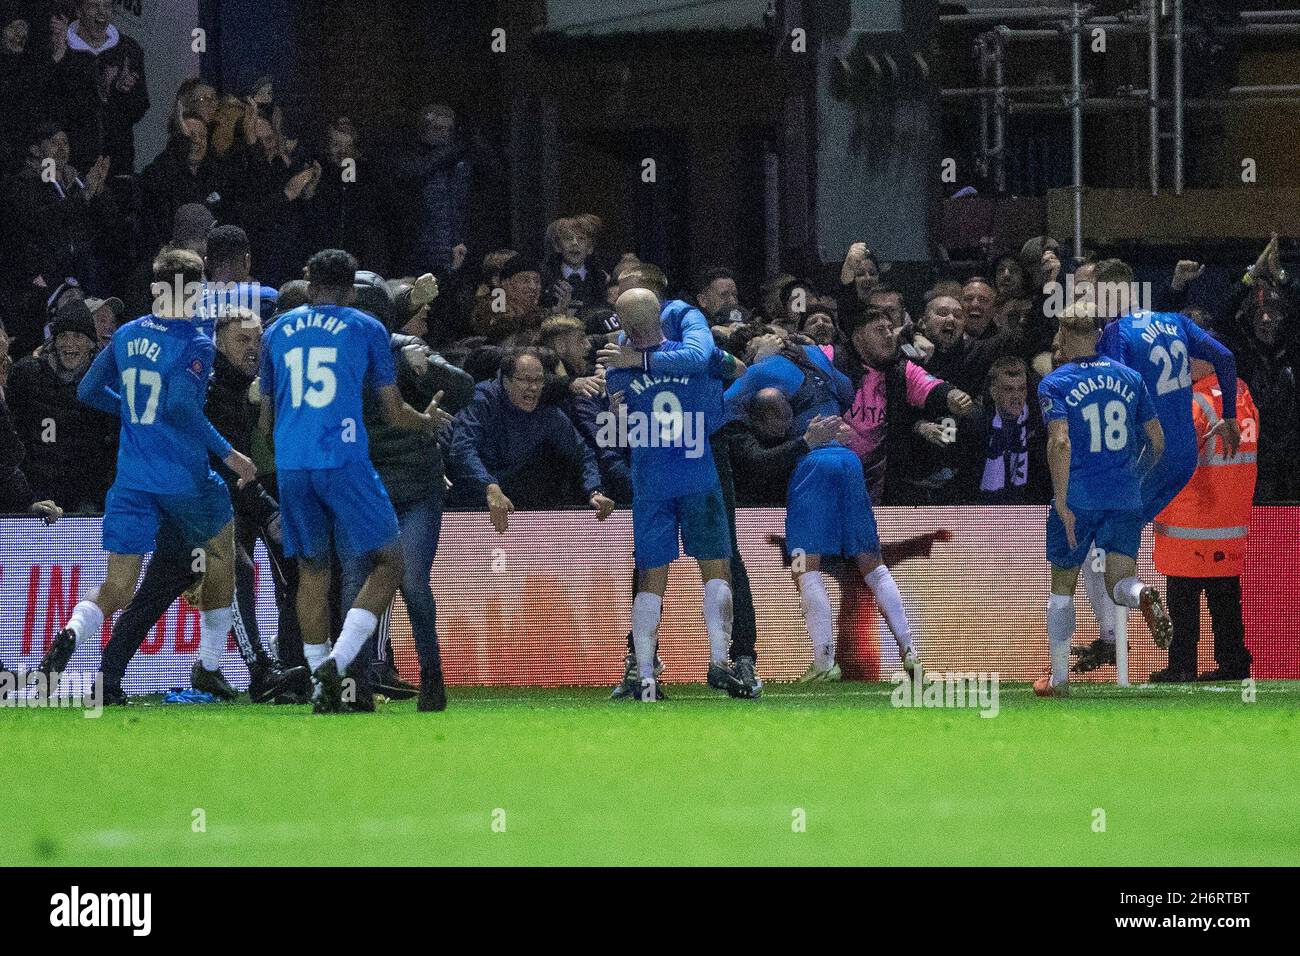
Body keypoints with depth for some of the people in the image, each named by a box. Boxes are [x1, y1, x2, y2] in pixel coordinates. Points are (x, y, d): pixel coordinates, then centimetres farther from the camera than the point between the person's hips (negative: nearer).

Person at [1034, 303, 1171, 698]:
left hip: (1077, 500, -3)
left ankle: (1059, 677, 18)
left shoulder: (1055, 384, -4)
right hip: (1126, 497, 3)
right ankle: (1143, 596, -36)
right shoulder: (1128, 377, 9)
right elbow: (1157, 440, 10)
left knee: (1062, 587, 13)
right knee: (1120, 582, 1)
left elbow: (1060, 443, -18)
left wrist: (1061, 501, -18)